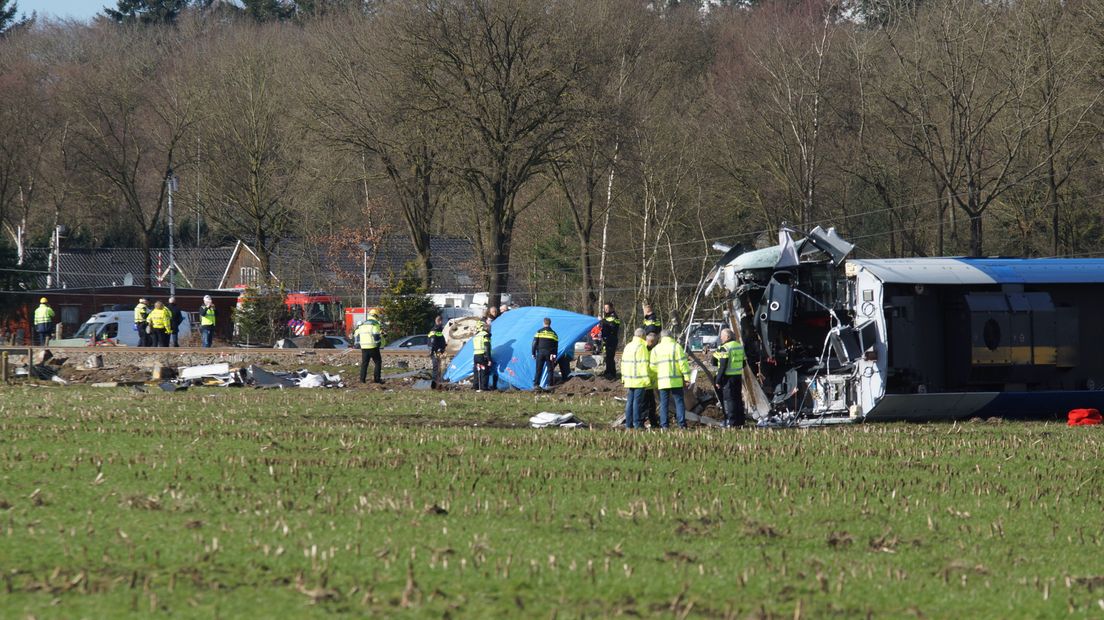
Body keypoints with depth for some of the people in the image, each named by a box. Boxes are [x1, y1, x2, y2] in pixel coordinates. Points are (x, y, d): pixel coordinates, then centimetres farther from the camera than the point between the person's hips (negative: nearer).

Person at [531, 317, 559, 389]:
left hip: (540, 352, 0)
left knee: (538, 370, 3)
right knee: (550, 370, 5)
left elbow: (534, 343, 0)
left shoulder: (539, 332, 2)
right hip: (549, 353, 0)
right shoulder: (553, 333, 6)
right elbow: (556, 346, 6)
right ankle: (550, 385, 1)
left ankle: (536, 384, -4)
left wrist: (533, 353, 5)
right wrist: (555, 356, 9)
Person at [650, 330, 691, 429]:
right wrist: (687, 377, -3)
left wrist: (654, 379, 21)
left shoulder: (656, 349, 6)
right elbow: (683, 363, -7)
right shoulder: (676, 346, -3)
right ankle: (681, 423, -4)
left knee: (663, 403, 5)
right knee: (679, 401, 2)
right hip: (676, 380, -2)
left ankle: (664, 424, 1)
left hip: (662, 381, 2)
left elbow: (653, 366, 8)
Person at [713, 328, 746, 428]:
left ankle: (731, 423, -7)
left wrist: (718, 380, -12)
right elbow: (743, 362, 17)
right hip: (738, 376, 8)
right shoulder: (740, 346, 11)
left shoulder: (725, 348, -14)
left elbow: (722, 366, -16)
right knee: (738, 399, 14)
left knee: (728, 400, -4)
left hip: (728, 377, -8)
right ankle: (740, 421, 18)